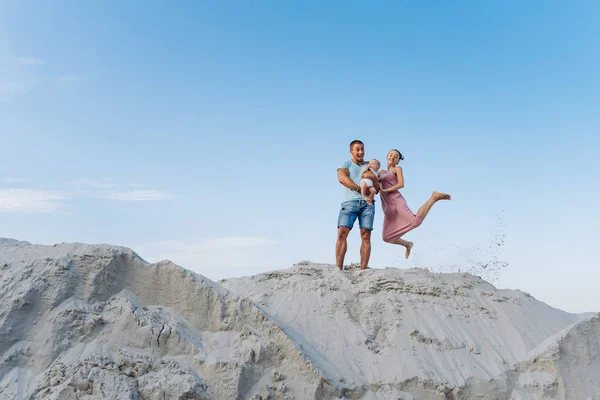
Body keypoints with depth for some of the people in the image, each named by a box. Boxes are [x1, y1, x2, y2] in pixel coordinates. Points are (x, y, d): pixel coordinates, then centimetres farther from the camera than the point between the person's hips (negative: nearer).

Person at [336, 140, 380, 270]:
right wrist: (360, 189, -11)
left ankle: (363, 269, -12)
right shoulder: (346, 164, 16)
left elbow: (377, 189, 20)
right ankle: (338, 268, -20)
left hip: (367, 203, 3)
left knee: (366, 236, -8)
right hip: (350, 201, -3)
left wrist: (374, 177, -1)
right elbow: (341, 178, -5)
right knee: (342, 233, -18)